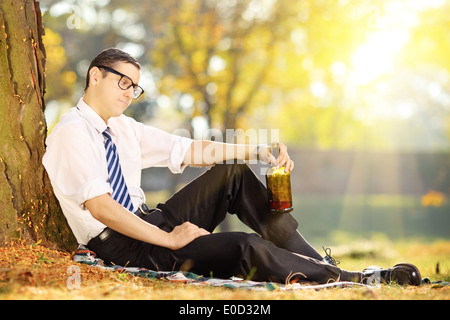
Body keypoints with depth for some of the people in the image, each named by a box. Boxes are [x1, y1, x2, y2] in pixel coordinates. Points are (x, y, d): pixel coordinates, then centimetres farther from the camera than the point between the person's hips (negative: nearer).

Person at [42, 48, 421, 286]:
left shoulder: (122, 128, 12)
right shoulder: (72, 132, -13)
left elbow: (190, 151, 12)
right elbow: (100, 207, -23)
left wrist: (258, 151, 1)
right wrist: (169, 240, -22)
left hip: (150, 222, 9)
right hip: (120, 246, -9)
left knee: (233, 174, -5)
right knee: (247, 247, -26)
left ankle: (318, 263, -7)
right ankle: (354, 281, -16)